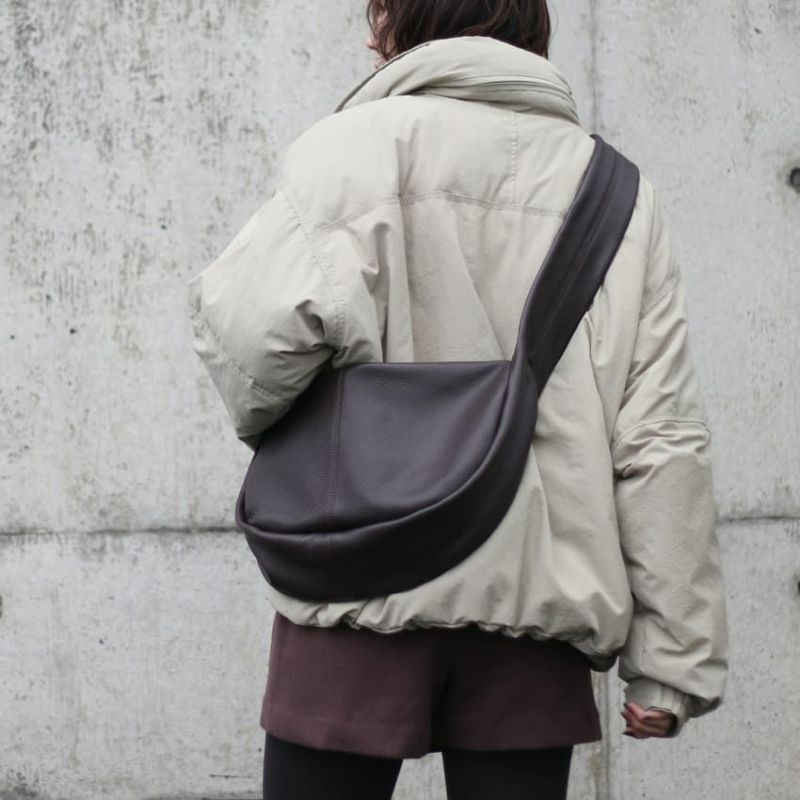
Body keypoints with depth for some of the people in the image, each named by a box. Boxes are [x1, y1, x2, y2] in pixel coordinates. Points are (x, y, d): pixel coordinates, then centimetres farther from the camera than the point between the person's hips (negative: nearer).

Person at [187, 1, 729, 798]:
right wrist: (672, 655, 5)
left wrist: (258, 413, 4)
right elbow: (663, 437, 3)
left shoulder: (352, 143, -2)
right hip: (535, 598, 3)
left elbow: (257, 319, -19)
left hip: (366, 590, -3)